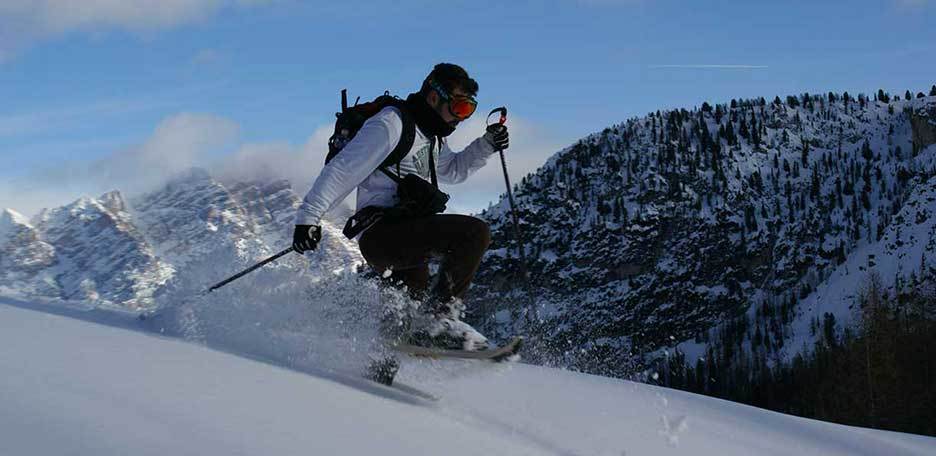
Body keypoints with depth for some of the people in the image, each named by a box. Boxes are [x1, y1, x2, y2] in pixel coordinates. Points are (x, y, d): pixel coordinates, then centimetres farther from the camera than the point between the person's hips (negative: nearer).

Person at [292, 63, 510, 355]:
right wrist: (309, 217, -17)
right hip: (382, 232, -10)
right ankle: (439, 319, -27)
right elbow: (342, 170, -11)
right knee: (475, 233, -23)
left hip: (405, 240, 10)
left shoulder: (431, 137, 21)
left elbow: (454, 170, 39)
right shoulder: (391, 124, -8)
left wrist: (487, 144, 22)